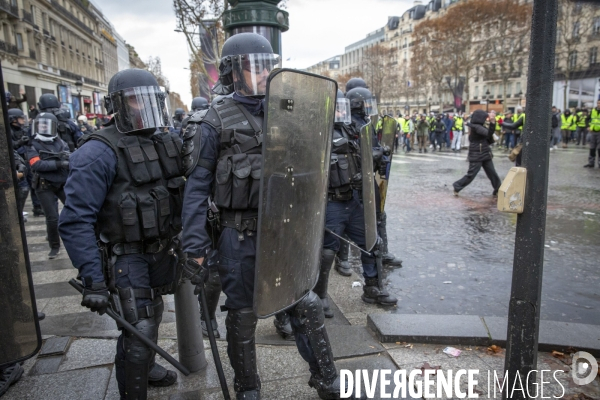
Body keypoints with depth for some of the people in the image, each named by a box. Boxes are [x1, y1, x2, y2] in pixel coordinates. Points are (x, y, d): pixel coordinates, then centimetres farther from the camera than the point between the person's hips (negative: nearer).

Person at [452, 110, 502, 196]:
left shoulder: (480, 126, 14)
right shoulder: (476, 127, -17)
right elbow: (488, 134, -30)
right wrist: (492, 122, -36)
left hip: (485, 155, 9)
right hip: (477, 156, -9)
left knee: (492, 173, 9)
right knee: (471, 174, -5)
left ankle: (498, 190, 17)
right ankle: (457, 187, 9)